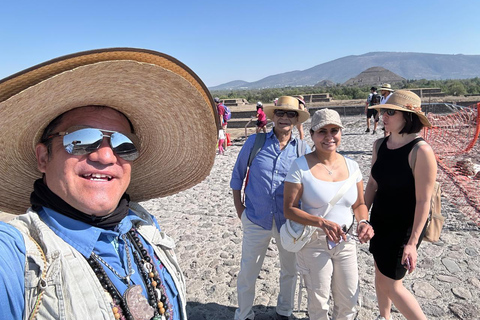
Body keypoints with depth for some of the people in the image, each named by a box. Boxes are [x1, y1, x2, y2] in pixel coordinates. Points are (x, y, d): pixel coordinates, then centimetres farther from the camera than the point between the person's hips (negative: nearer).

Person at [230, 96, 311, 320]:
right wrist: (239, 207, 2)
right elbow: (237, 174, 5)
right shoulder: (254, 142, -5)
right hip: (256, 219, -1)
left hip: (289, 221, 2)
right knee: (247, 272, 8)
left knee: (289, 270, 18)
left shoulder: (302, 149, -2)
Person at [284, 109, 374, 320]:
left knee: (348, 300, 17)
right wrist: (321, 222, -27)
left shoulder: (351, 166, -1)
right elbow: (289, 209, -15)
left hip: (345, 242, 4)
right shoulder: (301, 166, -15)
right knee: (319, 302, 13)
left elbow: (359, 203, 8)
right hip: (313, 244, -4)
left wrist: (363, 221, -13)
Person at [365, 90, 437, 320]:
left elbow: (423, 200, -20)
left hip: (404, 227, -6)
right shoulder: (380, 145, -2)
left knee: (391, 285, 4)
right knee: (380, 275, 21)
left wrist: (412, 242, -19)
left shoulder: (421, 151, -22)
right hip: (380, 221, 7)